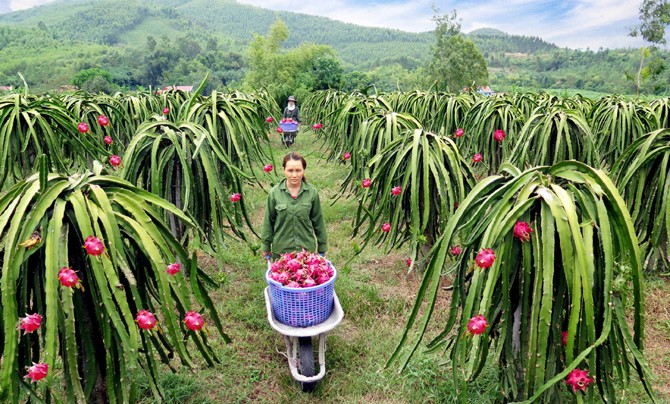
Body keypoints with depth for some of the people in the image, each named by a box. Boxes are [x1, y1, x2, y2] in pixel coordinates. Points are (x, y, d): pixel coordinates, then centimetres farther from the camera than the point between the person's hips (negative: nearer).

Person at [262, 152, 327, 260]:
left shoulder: (312, 192, -6)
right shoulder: (274, 193, -7)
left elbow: (318, 221, 3)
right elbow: (269, 221, 2)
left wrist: (322, 247, 9)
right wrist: (266, 247, 8)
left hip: (307, 248, 1)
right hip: (281, 250, 0)